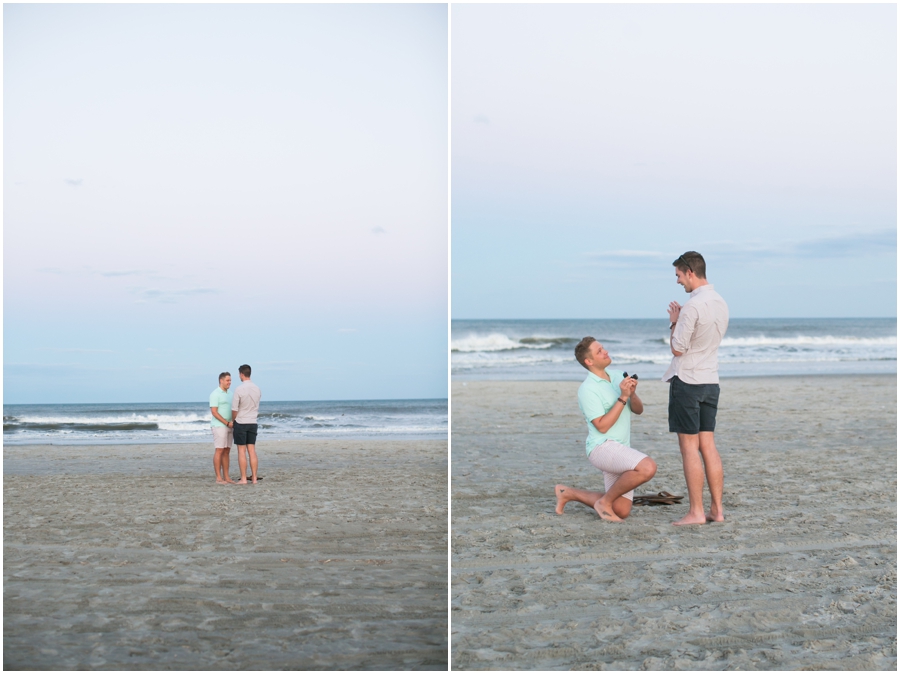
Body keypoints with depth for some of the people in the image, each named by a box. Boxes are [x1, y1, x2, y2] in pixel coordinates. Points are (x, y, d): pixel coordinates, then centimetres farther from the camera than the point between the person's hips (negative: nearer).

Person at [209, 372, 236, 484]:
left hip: (228, 427, 8)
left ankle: (226, 477, 9)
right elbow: (214, 412, -17)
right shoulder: (215, 394, -11)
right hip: (219, 426, -8)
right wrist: (227, 423, -20)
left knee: (226, 452, 7)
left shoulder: (227, 395, 17)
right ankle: (219, 478, -6)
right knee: (219, 451, -8)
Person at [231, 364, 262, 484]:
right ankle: (254, 478, 5)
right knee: (252, 450, 7)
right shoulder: (257, 389, 2)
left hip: (241, 423, -5)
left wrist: (234, 420, 7)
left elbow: (234, 409, -12)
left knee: (242, 451, 0)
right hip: (253, 423, 5)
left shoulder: (238, 390, -16)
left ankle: (243, 478, 1)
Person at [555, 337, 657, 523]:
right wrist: (623, 398, -20)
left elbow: (638, 410, 10)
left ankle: (569, 493, 21)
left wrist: (632, 393, -11)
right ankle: (605, 501, -11)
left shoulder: (618, 376, 10)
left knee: (622, 511, 5)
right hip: (603, 447, -8)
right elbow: (602, 426, -18)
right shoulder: (588, 389, -12)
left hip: (620, 450, 8)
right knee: (648, 467, -31)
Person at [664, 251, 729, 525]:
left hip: (687, 381, -8)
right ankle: (717, 509, 11)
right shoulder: (721, 303, 10)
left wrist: (674, 322, 0)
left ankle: (696, 512, -1)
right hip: (711, 380, 8)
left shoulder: (693, 306, -18)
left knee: (689, 448, -3)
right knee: (708, 445, 10)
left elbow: (677, 349, -14)